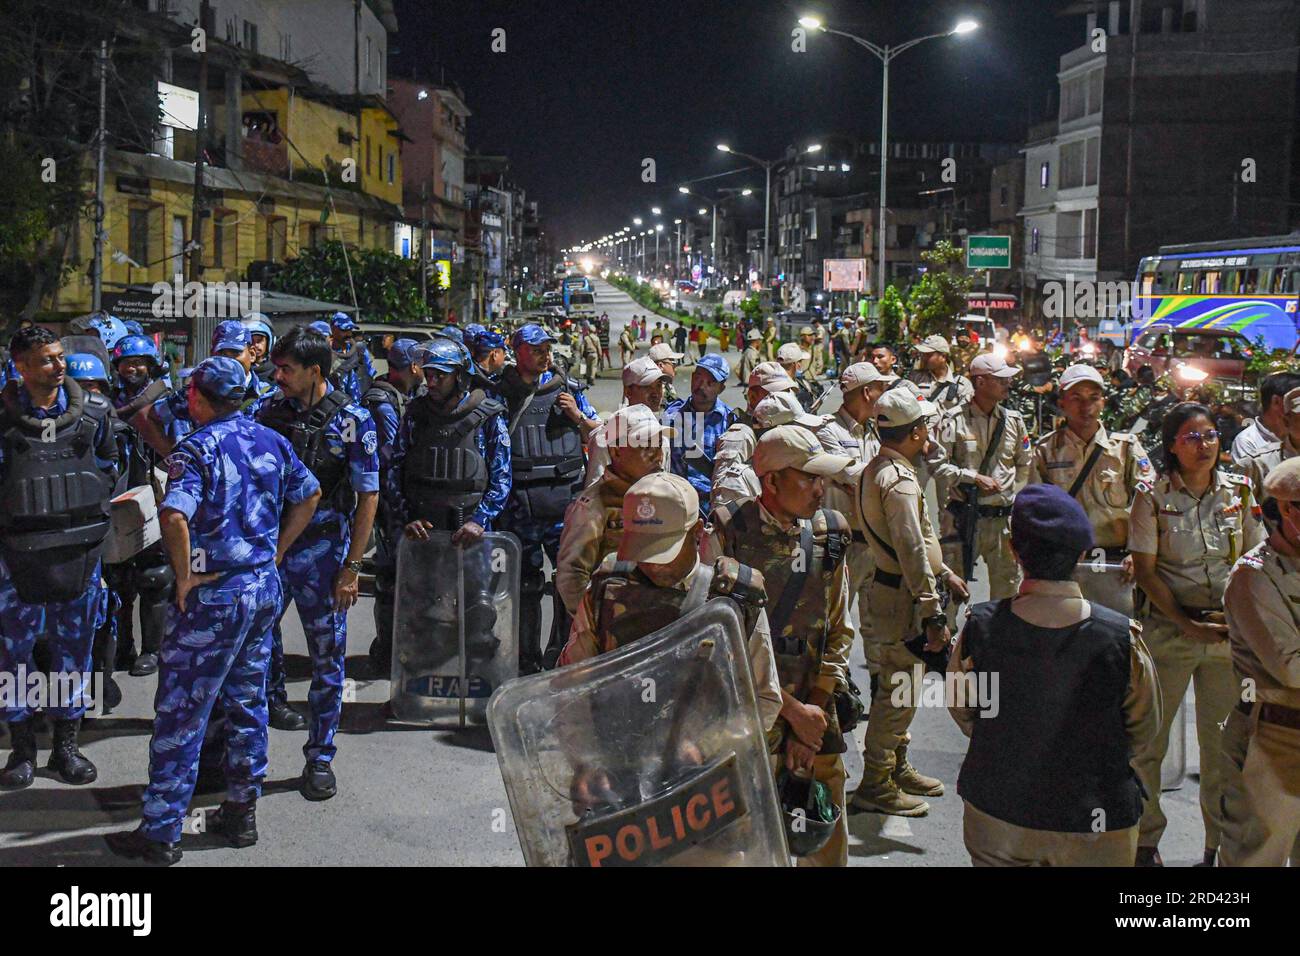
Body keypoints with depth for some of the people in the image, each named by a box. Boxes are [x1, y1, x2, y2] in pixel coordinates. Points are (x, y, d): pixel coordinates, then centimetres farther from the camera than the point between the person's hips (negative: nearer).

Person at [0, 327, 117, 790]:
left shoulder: (93, 411, 2)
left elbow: (108, 467, 15)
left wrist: (92, 514, 6)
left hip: (80, 548, 2)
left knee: (74, 648, 9)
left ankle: (66, 744, 23)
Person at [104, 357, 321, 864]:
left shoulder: (197, 448, -14)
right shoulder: (271, 441, 6)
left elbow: (175, 517, -29)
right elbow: (310, 495, 18)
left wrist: (184, 576, -17)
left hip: (214, 595, -7)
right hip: (265, 588, 7)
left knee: (180, 713, 2)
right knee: (248, 703, 17)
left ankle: (160, 832, 9)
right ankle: (242, 813, 26)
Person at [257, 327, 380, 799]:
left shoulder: (352, 420, -8)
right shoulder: (271, 413, 5)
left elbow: (368, 497, -6)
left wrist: (351, 568, -10)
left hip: (321, 552, -4)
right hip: (269, 545, 4)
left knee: (328, 654, 2)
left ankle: (320, 756, 15)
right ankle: (273, 699, 45)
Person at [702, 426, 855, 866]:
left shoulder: (828, 534, 3)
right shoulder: (726, 535, -11)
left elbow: (839, 631, 8)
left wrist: (816, 708, -1)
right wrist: (793, 710, -12)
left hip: (814, 711, 4)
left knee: (830, 845, 11)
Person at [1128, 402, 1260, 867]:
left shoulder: (1239, 491, 3)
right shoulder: (1153, 496, -6)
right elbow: (1145, 570, -6)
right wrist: (1188, 624, -13)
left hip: (1229, 631, 2)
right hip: (1168, 628, -2)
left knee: (1223, 739, 8)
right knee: (1149, 736, 3)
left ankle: (1221, 843, 23)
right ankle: (1146, 838, 19)